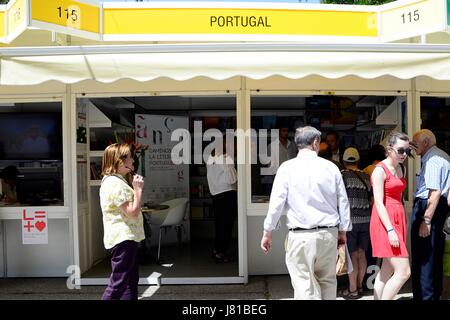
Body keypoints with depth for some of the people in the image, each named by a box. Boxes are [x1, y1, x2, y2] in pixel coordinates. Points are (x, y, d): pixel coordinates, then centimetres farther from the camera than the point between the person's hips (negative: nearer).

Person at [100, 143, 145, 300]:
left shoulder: (114, 181, 16)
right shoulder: (116, 183, -18)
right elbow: (132, 212, -22)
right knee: (118, 283, -4)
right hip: (123, 238, -11)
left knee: (131, 280, 17)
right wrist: (138, 189, -14)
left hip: (126, 238, 11)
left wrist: (135, 187, 12)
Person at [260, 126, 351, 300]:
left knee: (305, 285, -1)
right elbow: (343, 202, 7)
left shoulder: (287, 167, -5)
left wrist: (267, 232, 2)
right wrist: (343, 231, 18)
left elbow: (276, 202, -7)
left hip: (300, 236, -3)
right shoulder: (331, 167, 3)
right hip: (329, 234, 3)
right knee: (327, 281, 19)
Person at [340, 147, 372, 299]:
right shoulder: (367, 177, 9)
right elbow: (372, 200, 13)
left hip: (350, 220, -5)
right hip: (366, 220, 5)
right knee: (361, 253, 14)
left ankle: (353, 290, 9)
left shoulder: (343, 175, -6)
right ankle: (360, 285, 27)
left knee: (352, 255, 2)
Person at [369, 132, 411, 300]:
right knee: (403, 271, -11)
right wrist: (390, 230, -21)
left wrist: (401, 226, 12)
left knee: (387, 271, 11)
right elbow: (379, 203, -16)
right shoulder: (380, 170, -10)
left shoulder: (400, 168, 15)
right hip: (385, 221, -8)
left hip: (398, 219, 9)